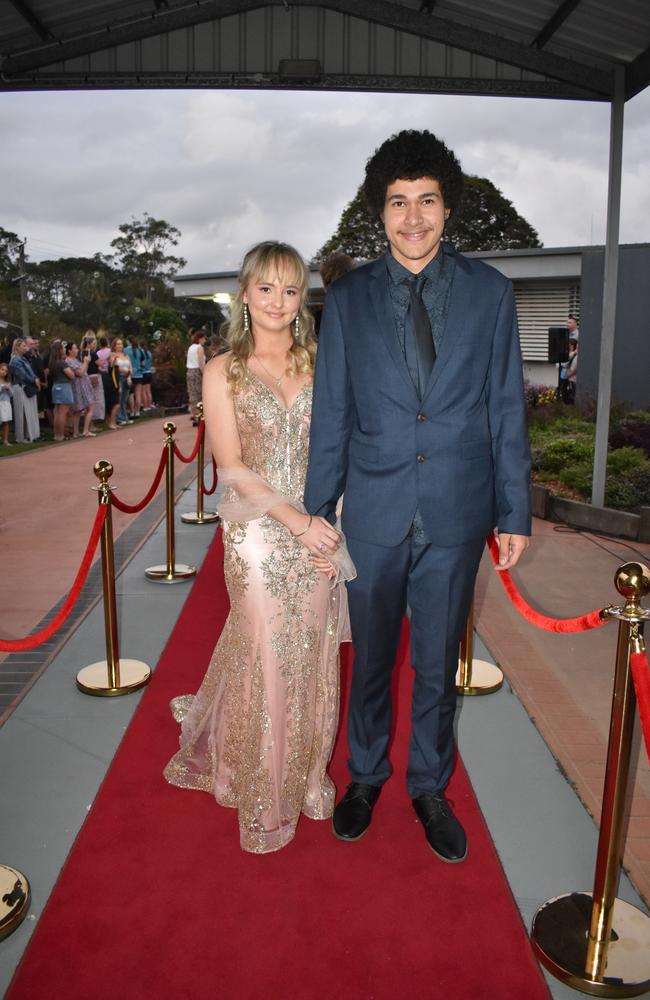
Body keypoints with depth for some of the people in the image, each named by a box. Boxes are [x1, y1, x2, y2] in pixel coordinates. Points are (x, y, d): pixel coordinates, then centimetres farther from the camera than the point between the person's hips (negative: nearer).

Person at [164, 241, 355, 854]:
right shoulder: (223, 372, -2)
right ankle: (265, 798, 28)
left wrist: (331, 525, -8)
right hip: (258, 534, -3)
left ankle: (306, 776, 36)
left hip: (317, 533, 3)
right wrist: (297, 521, -17)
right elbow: (232, 467, -8)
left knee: (311, 657, 12)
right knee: (265, 659, 6)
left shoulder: (319, 363, 7)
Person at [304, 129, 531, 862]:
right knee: (370, 659, 16)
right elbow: (330, 415, 2)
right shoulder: (348, 298, 0)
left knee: (438, 665, 14)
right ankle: (365, 777, 40)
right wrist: (317, 510, 2)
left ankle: (429, 788, 37)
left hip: (456, 515, 0)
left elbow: (506, 409, 2)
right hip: (374, 514, 0)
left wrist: (514, 513, 0)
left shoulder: (489, 292, 1)